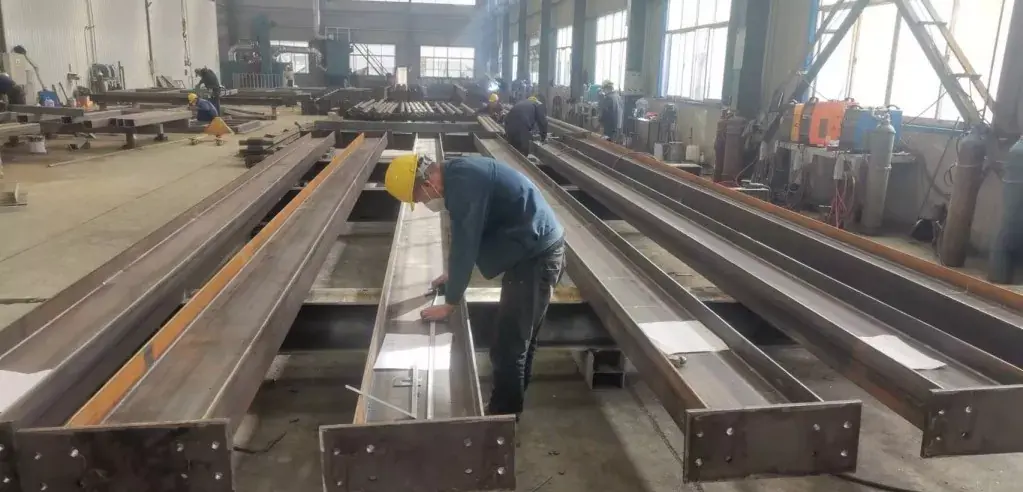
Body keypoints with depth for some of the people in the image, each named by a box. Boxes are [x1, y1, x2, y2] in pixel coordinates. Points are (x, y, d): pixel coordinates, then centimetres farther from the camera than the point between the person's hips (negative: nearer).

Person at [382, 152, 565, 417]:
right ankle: (509, 408, 35)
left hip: (537, 256, -10)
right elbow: (466, 238, 22)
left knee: (507, 348, -2)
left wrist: (449, 303, -9)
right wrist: (454, 274, 29)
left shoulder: (463, 182, -23)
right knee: (519, 339, 21)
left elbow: (464, 244, -19)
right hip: (536, 251, 10)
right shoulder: (458, 173, 8)